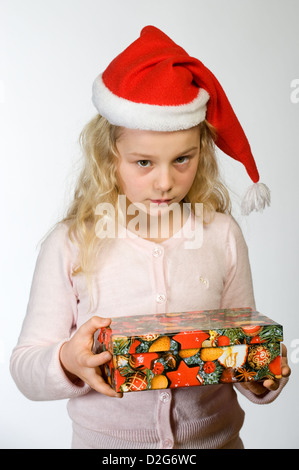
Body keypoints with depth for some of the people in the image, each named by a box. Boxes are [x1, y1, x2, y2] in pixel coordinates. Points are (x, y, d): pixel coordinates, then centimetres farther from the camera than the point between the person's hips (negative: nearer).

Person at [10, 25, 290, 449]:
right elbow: (25, 367, -7)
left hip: (214, 436, 2)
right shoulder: (71, 245, -12)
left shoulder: (222, 235, -5)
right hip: (106, 440, -1)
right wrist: (69, 362, -27)